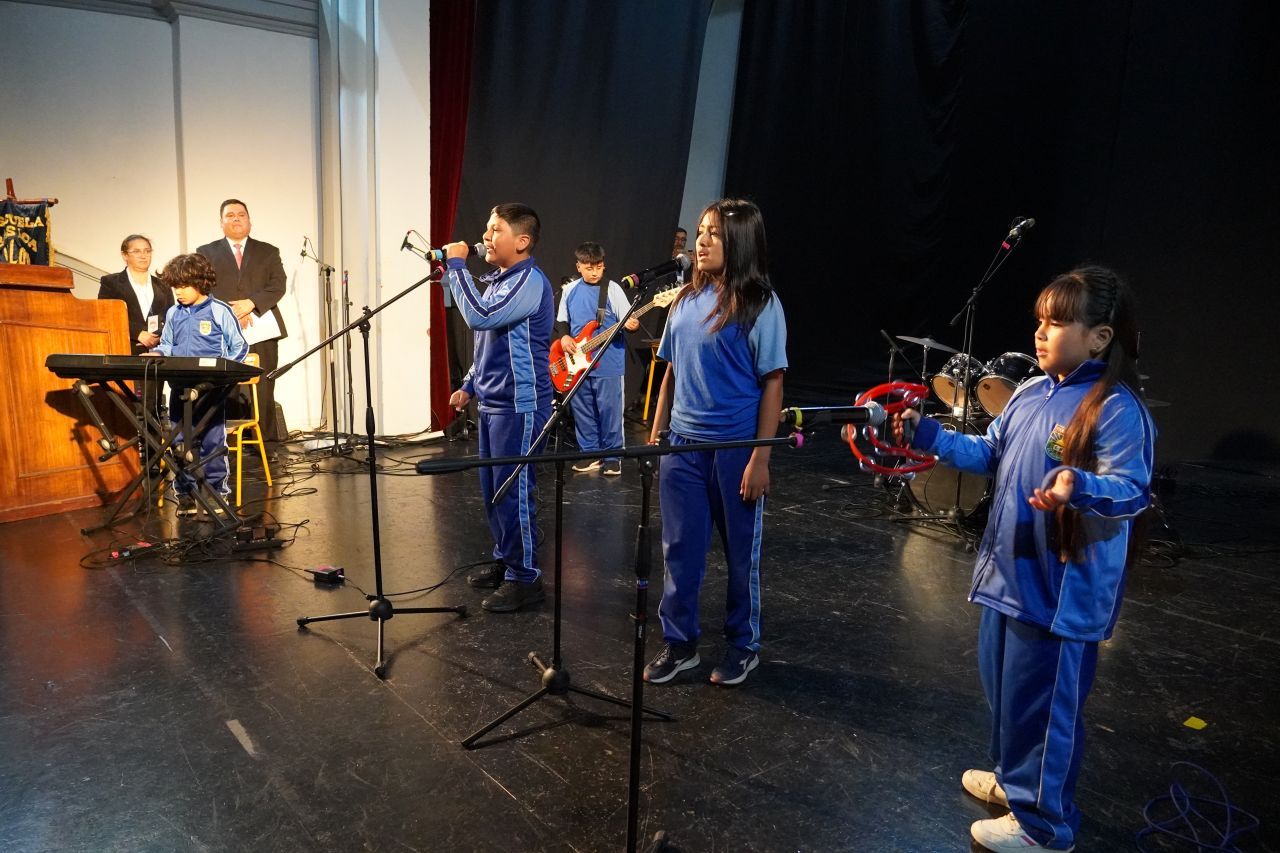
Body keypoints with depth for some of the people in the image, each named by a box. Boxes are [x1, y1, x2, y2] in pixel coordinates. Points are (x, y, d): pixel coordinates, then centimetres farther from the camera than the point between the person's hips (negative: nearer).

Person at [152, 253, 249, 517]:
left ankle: (216, 490, 10)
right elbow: (166, 345, 22)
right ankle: (185, 493, 16)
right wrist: (155, 354, 2)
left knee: (212, 440, 0)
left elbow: (239, 347, -1)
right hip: (179, 388, 5)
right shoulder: (173, 314, 12)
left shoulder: (220, 311, -3)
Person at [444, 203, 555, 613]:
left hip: (519, 406, -9)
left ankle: (525, 578, 9)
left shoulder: (530, 281, -15)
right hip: (491, 403, 10)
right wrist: (470, 385, 19)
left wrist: (456, 265, -18)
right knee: (492, 490, 16)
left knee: (514, 493, -3)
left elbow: (480, 317, -28)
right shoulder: (497, 280, 15)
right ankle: (504, 561, 31)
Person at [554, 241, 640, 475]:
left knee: (610, 411, 0)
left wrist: (632, 325, -29)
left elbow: (628, 320, -7)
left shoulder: (612, 289, -4)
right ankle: (591, 454, 23)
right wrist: (564, 336, -4)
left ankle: (612, 457, 13)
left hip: (607, 364, -4)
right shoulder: (569, 290, 8)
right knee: (582, 412, 11)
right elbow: (560, 320, 15)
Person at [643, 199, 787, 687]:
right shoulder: (686, 301, 8)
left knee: (741, 553, 11)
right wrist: (656, 432, 11)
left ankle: (743, 646, 30)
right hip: (683, 445, 5)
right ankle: (678, 642, 28)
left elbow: (772, 384, -11)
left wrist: (760, 458, -15)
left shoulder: (760, 305, -9)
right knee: (679, 549, 11)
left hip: (735, 448, -5)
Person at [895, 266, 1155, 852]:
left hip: (1062, 589, -8)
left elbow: (1133, 489, -25)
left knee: (1041, 701, 6)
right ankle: (1015, 777, 47)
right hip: (1008, 571, 9)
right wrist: (928, 434, 5)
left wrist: (1080, 487, -45)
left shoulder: (1116, 410, -18)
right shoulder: (1029, 394, 6)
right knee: (1002, 684, 23)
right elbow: (990, 454, 14)